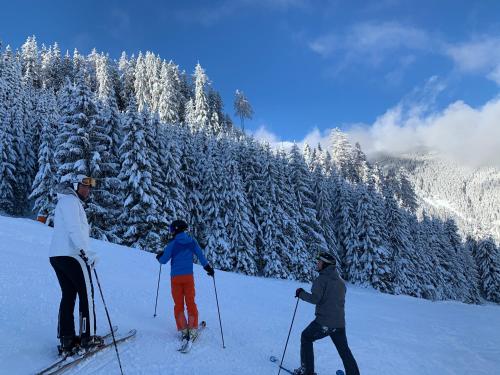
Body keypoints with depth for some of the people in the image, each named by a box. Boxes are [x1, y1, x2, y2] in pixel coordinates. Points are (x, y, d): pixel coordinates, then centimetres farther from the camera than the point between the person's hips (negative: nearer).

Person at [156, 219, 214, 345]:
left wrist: (159, 257, 19)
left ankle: (183, 330, 2)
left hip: (176, 277, -2)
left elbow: (164, 260, -4)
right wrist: (208, 267, 14)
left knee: (178, 304, 8)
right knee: (191, 303, 10)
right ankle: (192, 329, 7)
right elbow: (201, 255, 3)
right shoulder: (192, 241, 2)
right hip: (188, 276, 2)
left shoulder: (173, 243, -6)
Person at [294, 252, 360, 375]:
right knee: (344, 351, 18)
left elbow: (315, 299, -18)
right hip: (340, 323, 6)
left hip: (324, 322, -6)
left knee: (306, 337, 16)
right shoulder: (341, 281, 11)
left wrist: (301, 294, -4)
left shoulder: (322, 279, -11)